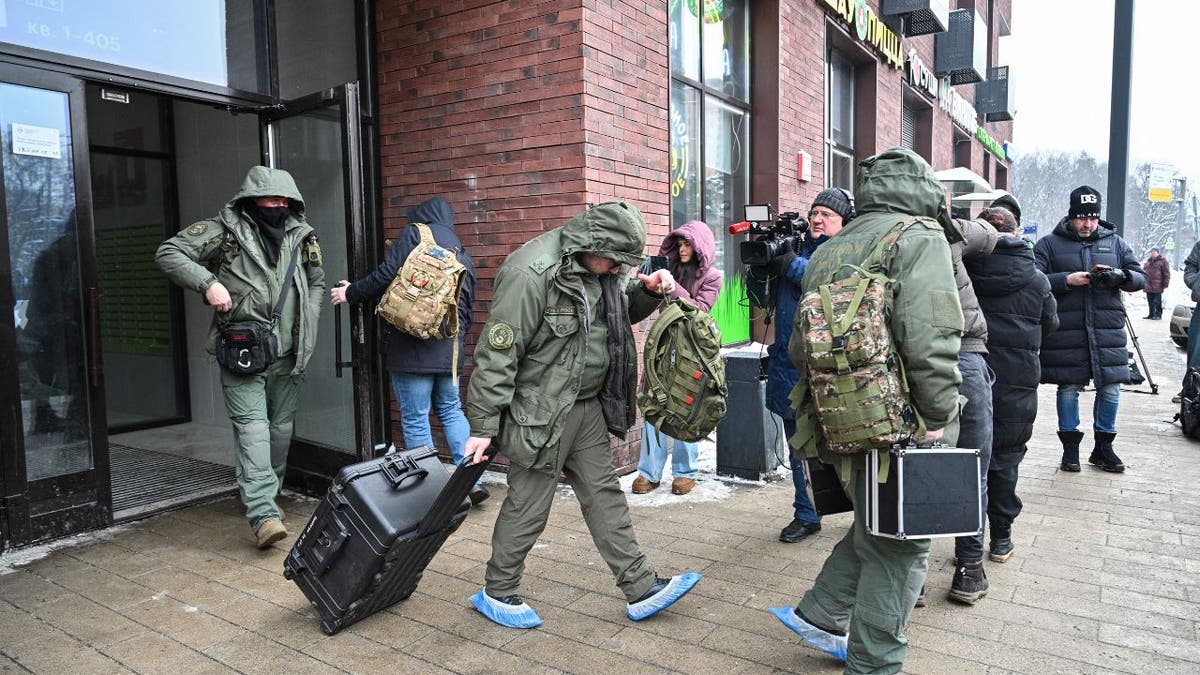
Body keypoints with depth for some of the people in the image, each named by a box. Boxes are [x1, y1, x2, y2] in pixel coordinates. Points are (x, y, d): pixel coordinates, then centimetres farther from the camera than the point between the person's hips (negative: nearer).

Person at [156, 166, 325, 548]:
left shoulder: (301, 236, 10)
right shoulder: (224, 230, -3)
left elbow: (317, 283, 22)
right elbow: (168, 253, -4)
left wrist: (308, 329, 10)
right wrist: (208, 283, -18)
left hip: (287, 354, 5)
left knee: (281, 427, 13)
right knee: (252, 426, -12)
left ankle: (266, 496, 31)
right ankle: (263, 513, -16)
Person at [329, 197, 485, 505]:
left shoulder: (414, 234, 1)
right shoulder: (463, 255, 18)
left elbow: (386, 275, -9)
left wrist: (351, 292, 7)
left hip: (409, 346, -6)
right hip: (449, 348, 6)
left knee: (415, 419, 2)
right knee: (451, 410, 19)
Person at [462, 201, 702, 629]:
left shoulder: (596, 269, 5)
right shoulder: (532, 272, -23)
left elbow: (621, 311, 24)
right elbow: (497, 352, -22)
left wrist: (647, 291, 2)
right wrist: (484, 426, -20)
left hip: (588, 407, 8)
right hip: (542, 413, -8)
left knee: (604, 496, 13)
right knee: (528, 506, 4)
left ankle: (640, 589, 23)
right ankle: (498, 593, 26)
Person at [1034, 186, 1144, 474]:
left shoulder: (1114, 242, 14)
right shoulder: (1050, 244, 4)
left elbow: (1140, 277, 13)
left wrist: (1120, 276, -9)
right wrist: (1066, 280, -19)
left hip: (1108, 330, 3)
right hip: (1066, 330, -3)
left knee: (1110, 387, 5)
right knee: (1069, 388, 4)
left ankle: (1103, 447, 21)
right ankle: (1070, 447, 17)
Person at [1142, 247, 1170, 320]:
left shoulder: (1163, 261, -2)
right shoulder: (1148, 261, 17)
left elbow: (1166, 274, -5)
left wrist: (1165, 284, -10)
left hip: (1157, 286, -6)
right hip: (1148, 286, 6)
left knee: (1157, 302, -2)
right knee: (1150, 301, 11)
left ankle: (1158, 315, 5)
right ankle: (1151, 314, 18)